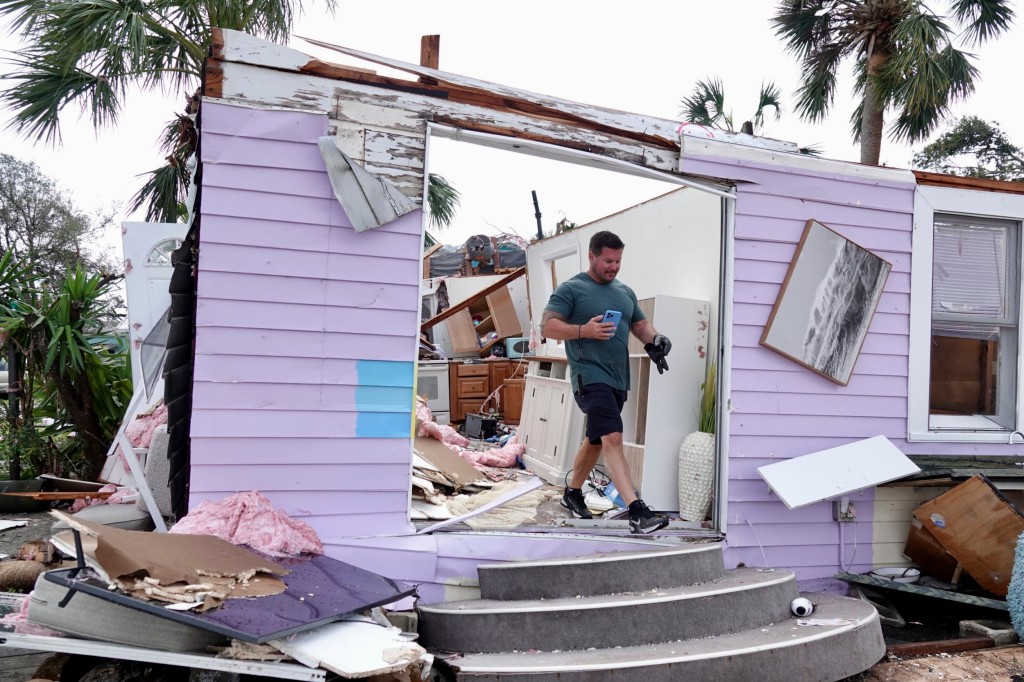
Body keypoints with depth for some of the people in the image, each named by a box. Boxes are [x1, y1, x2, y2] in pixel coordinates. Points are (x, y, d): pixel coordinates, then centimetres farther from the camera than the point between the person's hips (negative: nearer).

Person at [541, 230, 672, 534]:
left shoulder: (625, 292, 19)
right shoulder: (571, 289, -2)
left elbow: (640, 325, 24)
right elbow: (547, 326, -8)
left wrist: (655, 339, 1)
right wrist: (584, 330, -22)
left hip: (618, 379, 8)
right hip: (590, 375, -8)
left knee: (596, 440, 18)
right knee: (613, 438, -18)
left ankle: (573, 493, 37)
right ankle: (637, 512, -25)